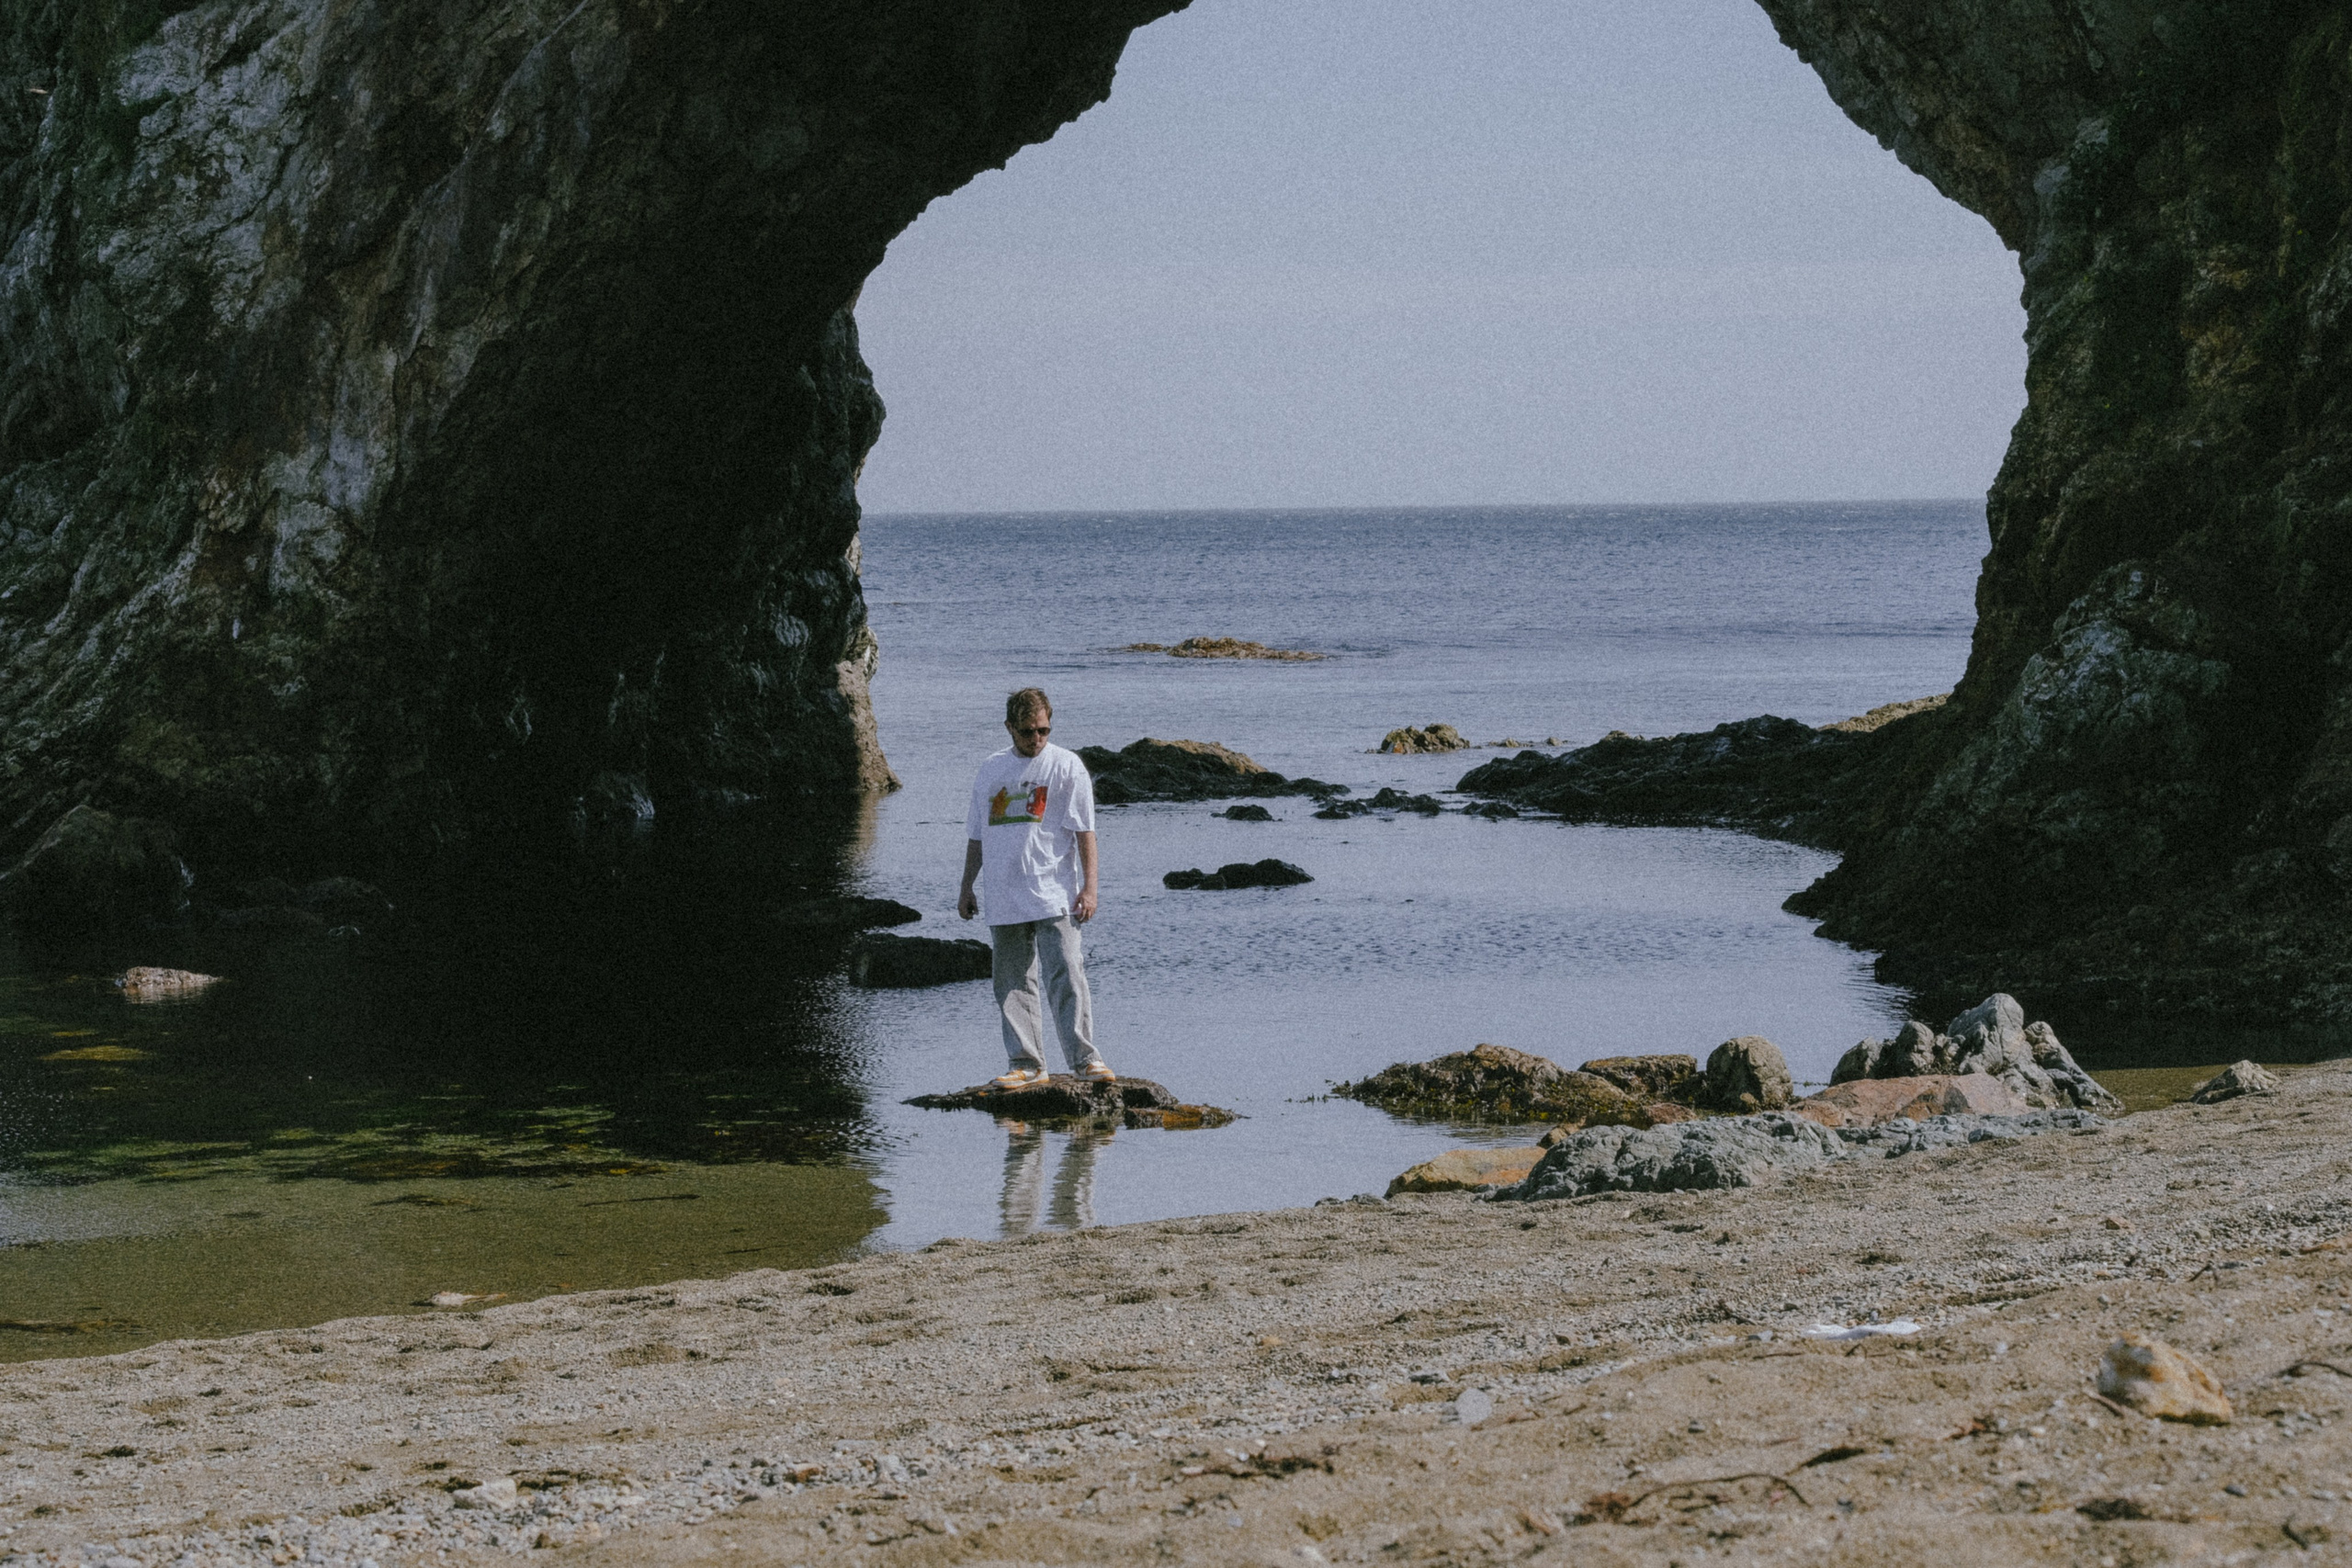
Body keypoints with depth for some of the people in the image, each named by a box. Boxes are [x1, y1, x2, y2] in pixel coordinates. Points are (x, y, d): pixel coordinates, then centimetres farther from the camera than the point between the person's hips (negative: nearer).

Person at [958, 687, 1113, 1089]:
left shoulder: (1067, 766, 1)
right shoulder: (991, 771, 13)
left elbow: (1084, 831, -2)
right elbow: (977, 835, 20)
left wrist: (1089, 886, -9)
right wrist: (966, 888, 19)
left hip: (1053, 894, -4)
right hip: (1002, 897, 4)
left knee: (1065, 976, -11)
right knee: (1012, 983, 4)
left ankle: (1084, 1058, -6)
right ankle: (1027, 1064, 8)